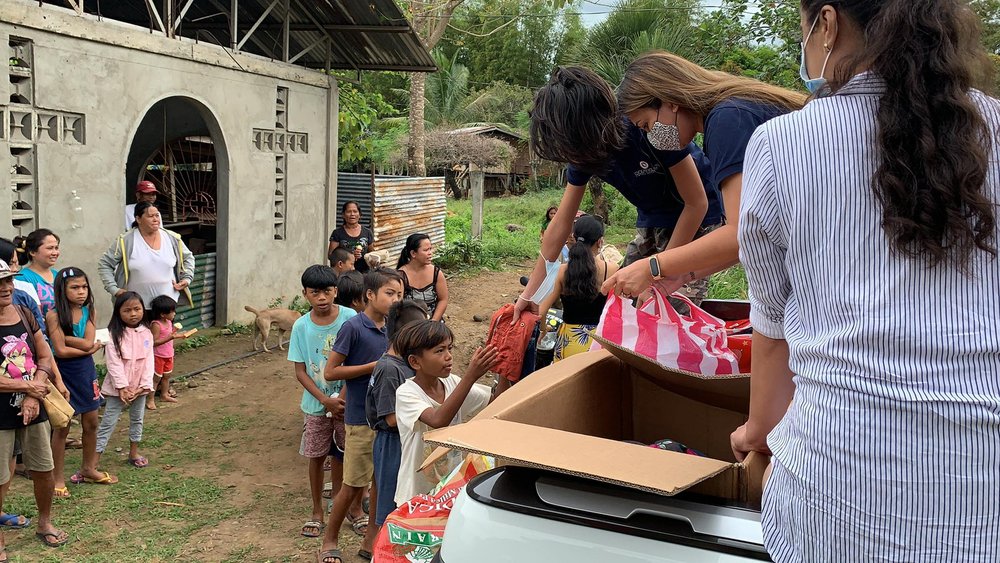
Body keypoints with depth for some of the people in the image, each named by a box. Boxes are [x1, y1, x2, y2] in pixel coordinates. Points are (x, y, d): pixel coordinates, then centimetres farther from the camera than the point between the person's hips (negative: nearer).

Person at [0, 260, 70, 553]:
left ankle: (44, 523, 35)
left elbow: (45, 358, 5)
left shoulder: (24, 315, 3)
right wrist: (27, 387, -14)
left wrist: (34, 396, -9)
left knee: (43, 469, 15)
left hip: (33, 408, 5)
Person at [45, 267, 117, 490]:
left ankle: (88, 468, 33)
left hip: (86, 372, 5)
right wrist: (89, 349, -12)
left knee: (91, 422, 14)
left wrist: (62, 336, -16)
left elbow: (88, 342, -13)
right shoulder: (54, 315, -14)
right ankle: (58, 478, 16)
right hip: (64, 374, -5)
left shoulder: (89, 312, -1)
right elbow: (60, 350, -20)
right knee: (62, 426, 3)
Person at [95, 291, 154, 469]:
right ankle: (94, 460, 0)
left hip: (139, 387, 4)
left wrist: (144, 386, -12)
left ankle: (134, 453, 32)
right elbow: (114, 363, -16)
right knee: (108, 422, -2)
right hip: (118, 387, -4)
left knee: (137, 419, 16)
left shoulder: (146, 333, -1)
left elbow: (149, 361, -4)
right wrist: (122, 387, -21)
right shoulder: (114, 335, -12)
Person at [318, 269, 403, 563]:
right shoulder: (353, 327, -15)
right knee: (354, 485, 3)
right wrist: (374, 366, -18)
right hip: (362, 417, -6)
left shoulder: (390, 328, 5)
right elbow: (330, 372, -15)